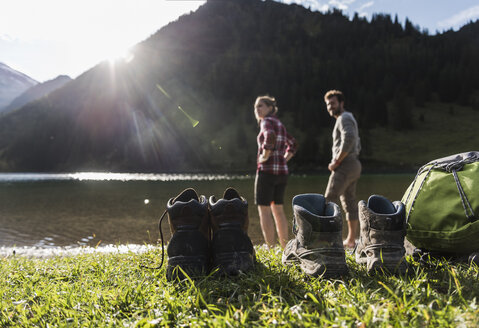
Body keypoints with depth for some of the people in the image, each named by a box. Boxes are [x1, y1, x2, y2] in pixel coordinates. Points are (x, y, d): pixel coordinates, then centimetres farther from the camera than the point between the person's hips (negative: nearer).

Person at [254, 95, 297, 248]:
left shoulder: (267, 121, -8)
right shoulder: (280, 124, 18)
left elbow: (270, 137, -30)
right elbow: (292, 143, 29)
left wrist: (265, 156, -18)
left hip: (267, 170, -8)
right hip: (282, 171, 8)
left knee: (264, 210, -3)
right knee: (277, 209, 15)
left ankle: (270, 248, -4)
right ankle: (284, 247, 19)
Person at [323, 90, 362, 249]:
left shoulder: (344, 118, -8)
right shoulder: (350, 119, 24)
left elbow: (348, 140, -26)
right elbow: (357, 146, 29)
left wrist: (336, 162, -19)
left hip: (344, 166, -11)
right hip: (354, 165, 11)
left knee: (329, 201, -13)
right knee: (349, 202, 12)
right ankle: (351, 240, 17)